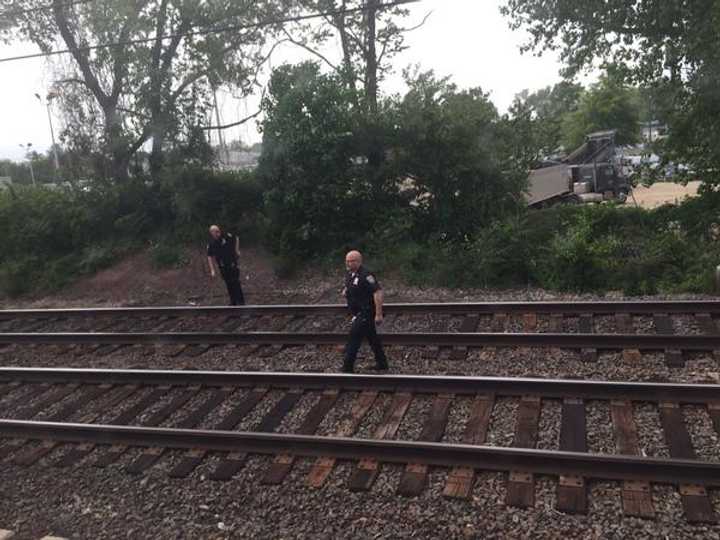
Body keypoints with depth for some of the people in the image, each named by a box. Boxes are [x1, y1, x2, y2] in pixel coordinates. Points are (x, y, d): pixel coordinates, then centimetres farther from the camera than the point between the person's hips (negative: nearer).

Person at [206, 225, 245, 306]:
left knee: (236, 283, -6)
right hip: (223, 267, 2)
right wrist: (212, 270, -12)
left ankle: (241, 301, 1)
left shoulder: (226, 236, -12)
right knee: (229, 284, 10)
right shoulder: (211, 244, -8)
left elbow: (236, 239, 7)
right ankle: (233, 301, 23)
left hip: (232, 264, -2)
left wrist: (237, 250, 2)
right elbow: (209, 257, -5)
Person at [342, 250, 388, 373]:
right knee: (372, 337, 18)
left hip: (365, 313, -9)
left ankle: (347, 369, 2)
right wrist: (345, 290, 6)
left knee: (353, 340, -7)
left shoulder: (365, 275, -23)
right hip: (358, 313, 9)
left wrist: (378, 314, -29)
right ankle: (382, 364, 31)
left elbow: (378, 293, -28)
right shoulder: (349, 274, 6)